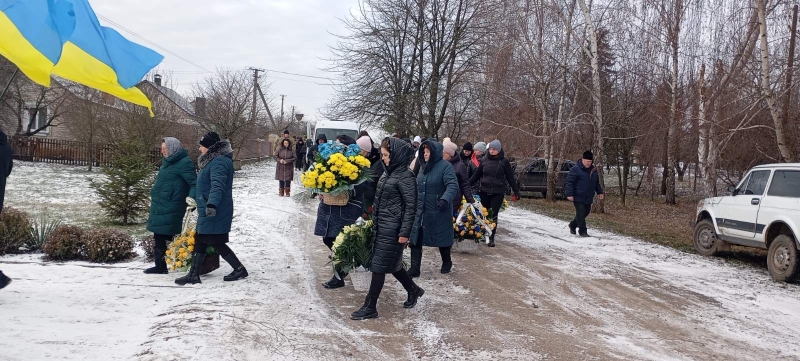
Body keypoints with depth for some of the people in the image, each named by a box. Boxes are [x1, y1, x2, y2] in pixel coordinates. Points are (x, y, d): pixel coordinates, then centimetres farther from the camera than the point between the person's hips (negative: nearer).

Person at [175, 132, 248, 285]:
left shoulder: (219, 162, -19)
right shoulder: (212, 161, 15)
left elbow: (217, 186, -34)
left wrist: (212, 204, -46)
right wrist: (200, 203, 38)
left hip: (215, 212, -11)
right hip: (207, 211, 11)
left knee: (216, 243, -3)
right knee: (200, 240, 12)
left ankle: (239, 269, 9)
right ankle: (193, 274, 18)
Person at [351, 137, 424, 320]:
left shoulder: (405, 176, -16)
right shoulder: (389, 172, 11)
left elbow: (411, 206, -17)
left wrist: (404, 233, -19)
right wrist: (375, 223, 20)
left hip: (392, 229, -9)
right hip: (382, 227, 9)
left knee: (379, 266, -3)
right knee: (391, 264, 18)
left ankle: (370, 308, 5)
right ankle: (413, 290, 38)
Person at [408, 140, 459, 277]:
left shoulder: (445, 166, -13)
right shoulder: (423, 166, 10)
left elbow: (453, 185, -24)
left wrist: (445, 199, -40)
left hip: (438, 212, -6)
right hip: (421, 211, 6)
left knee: (441, 237, 11)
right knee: (415, 239, -1)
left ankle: (446, 262, 34)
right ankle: (415, 268, 5)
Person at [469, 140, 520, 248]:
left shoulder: (504, 162, -2)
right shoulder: (484, 160, 5)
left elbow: (510, 177, 1)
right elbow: (476, 175, 10)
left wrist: (516, 191, 1)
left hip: (498, 193, -2)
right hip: (484, 191, 2)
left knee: (493, 215, -1)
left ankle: (491, 239, 5)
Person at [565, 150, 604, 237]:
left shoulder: (593, 170, 12)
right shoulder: (575, 169, -11)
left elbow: (597, 183, 25)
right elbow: (569, 182, -13)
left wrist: (600, 192, 19)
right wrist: (569, 194, -19)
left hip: (588, 198, 7)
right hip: (578, 197, -7)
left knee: (586, 212, 15)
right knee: (581, 213, -7)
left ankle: (573, 225, 34)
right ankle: (583, 231, 1)